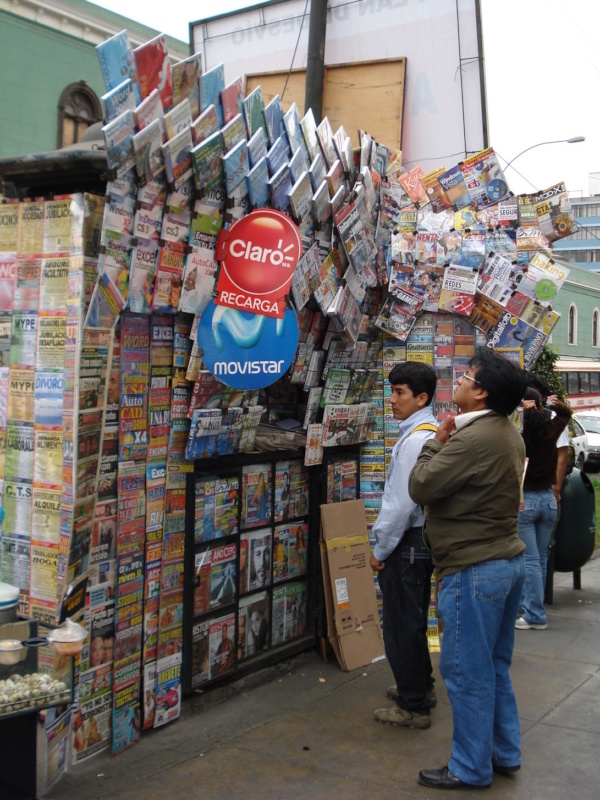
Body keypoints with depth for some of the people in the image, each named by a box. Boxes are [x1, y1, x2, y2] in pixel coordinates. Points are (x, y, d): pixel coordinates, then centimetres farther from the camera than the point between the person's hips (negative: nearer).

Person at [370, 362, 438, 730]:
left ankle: (414, 706, 13)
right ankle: (421, 685, 39)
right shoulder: (433, 433, 9)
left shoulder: (415, 440, -21)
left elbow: (402, 503, -23)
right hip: (423, 537, 10)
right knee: (414, 620, 23)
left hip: (407, 544, -10)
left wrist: (381, 550, -14)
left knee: (402, 626, 2)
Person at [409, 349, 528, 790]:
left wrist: (437, 443, -6)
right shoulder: (510, 434, 9)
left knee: (467, 672, 3)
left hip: (475, 570, -10)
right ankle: (504, 753, 31)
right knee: (495, 667, 20)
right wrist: (450, 443, 8)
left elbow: (421, 487, -18)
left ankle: (471, 768, 14)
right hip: (508, 559, 10)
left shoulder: (472, 439, -23)